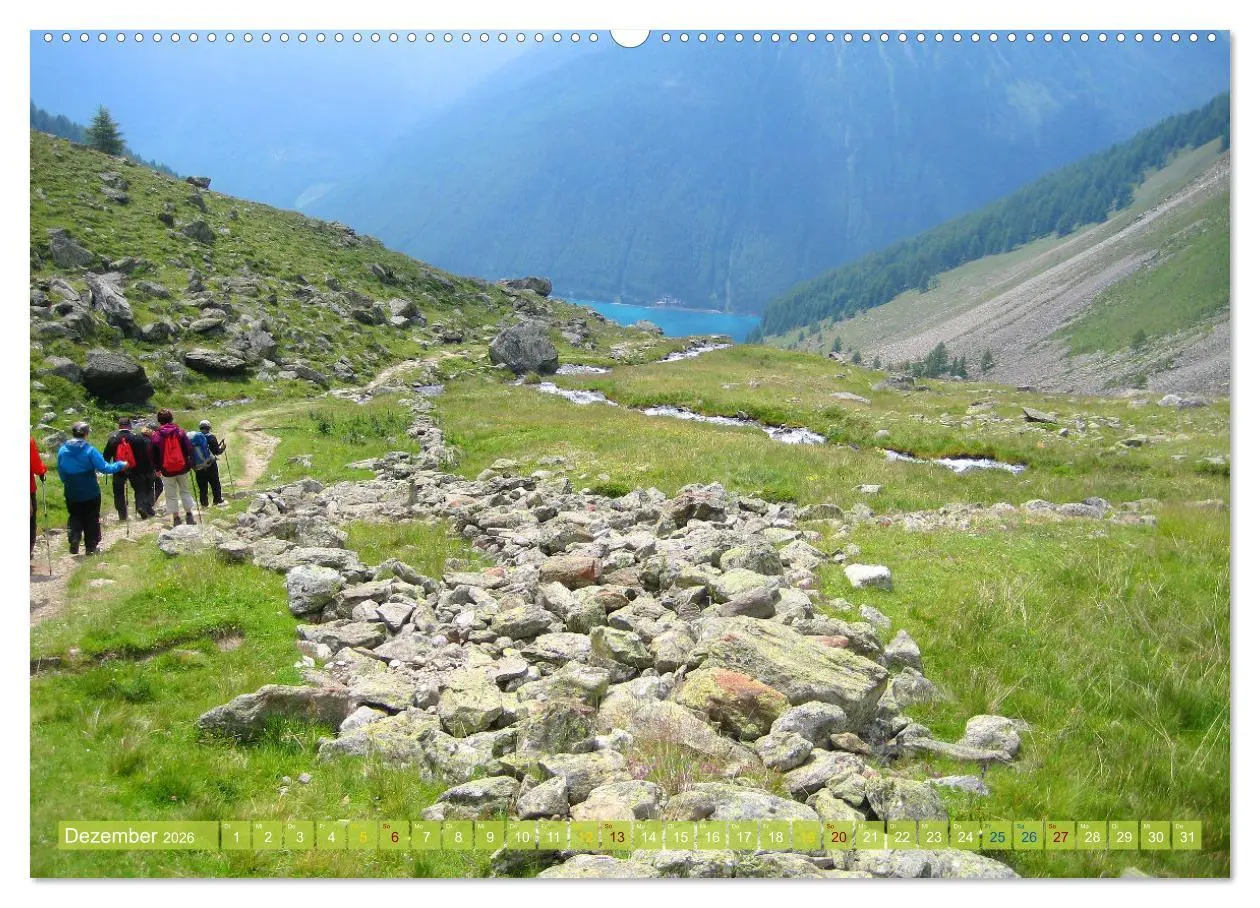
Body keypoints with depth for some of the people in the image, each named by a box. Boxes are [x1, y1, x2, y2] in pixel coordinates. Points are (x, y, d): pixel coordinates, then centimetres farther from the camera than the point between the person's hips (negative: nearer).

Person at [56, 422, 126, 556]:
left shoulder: (62, 450, -2)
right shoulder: (90, 451, -15)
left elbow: (60, 472, 6)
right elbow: (104, 468, -16)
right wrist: (120, 465, -1)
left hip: (71, 494, 3)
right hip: (90, 493, -3)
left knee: (75, 518, 16)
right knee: (91, 519, 11)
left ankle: (74, 540, -6)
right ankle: (91, 547, 15)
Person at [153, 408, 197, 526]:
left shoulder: (156, 435, -6)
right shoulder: (180, 432, -5)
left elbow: (154, 454, 1)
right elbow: (189, 449, -4)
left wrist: (157, 468, 13)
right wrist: (190, 464, 8)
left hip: (167, 470, -1)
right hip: (182, 468, 1)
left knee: (171, 495, 8)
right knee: (185, 491, 17)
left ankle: (176, 518, 9)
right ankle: (189, 515, 15)